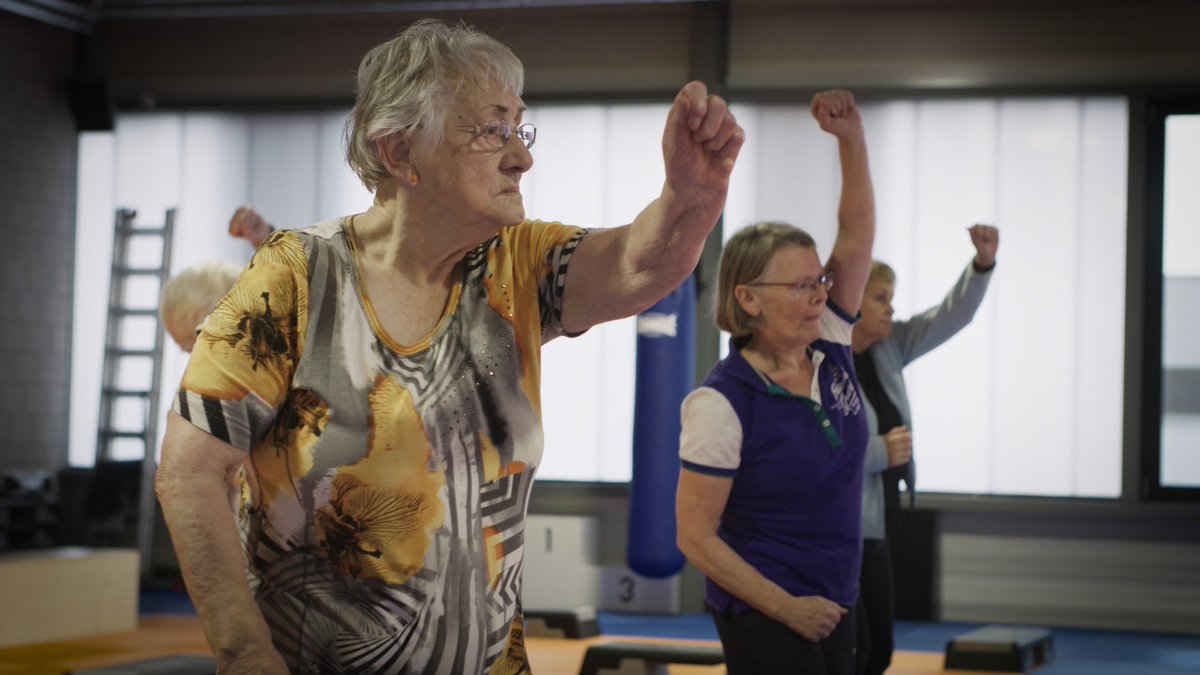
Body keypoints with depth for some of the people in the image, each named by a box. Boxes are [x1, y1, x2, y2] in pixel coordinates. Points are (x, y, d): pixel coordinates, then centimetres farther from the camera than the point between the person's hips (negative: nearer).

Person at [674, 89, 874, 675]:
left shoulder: (830, 350, 1)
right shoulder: (724, 401, -17)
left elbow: (856, 234, -2)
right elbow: (694, 535, -16)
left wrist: (851, 138, -15)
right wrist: (788, 609, -17)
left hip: (833, 604, 7)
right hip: (763, 616, -7)